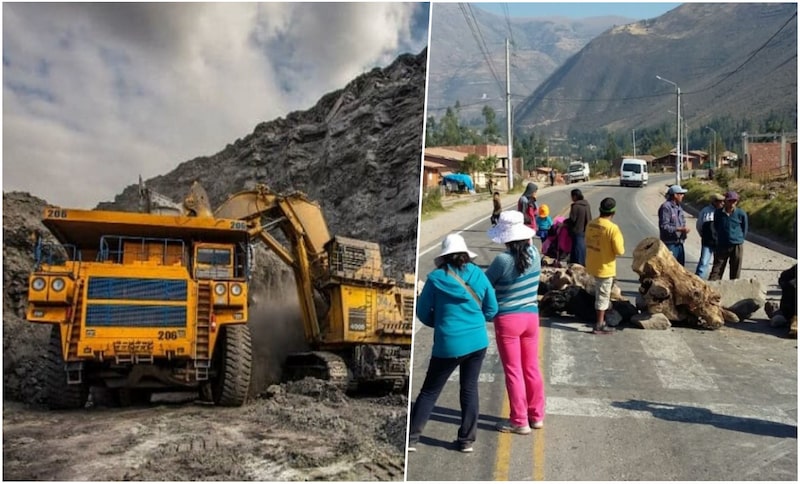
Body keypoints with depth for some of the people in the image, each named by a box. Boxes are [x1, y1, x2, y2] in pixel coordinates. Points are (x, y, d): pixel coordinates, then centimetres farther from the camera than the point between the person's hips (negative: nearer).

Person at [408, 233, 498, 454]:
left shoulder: (436, 278, -7)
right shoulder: (478, 275, 0)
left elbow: (422, 312, -2)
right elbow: (491, 310, 6)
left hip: (448, 344, -2)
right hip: (477, 341, 3)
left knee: (429, 391, 8)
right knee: (469, 389, 15)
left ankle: (412, 438, 8)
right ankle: (466, 440, 19)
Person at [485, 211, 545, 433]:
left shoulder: (503, 260, -20)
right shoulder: (534, 254, -4)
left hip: (508, 319, -6)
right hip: (531, 316, 6)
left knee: (513, 371, 5)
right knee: (532, 368, 17)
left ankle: (519, 421, 13)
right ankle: (536, 415, 27)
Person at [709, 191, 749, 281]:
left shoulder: (741, 214, -7)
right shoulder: (718, 212, -4)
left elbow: (744, 230, 6)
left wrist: (739, 239, 10)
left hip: (737, 246, -1)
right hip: (722, 246, 1)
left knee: (735, 273, 8)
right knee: (716, 270, -1)